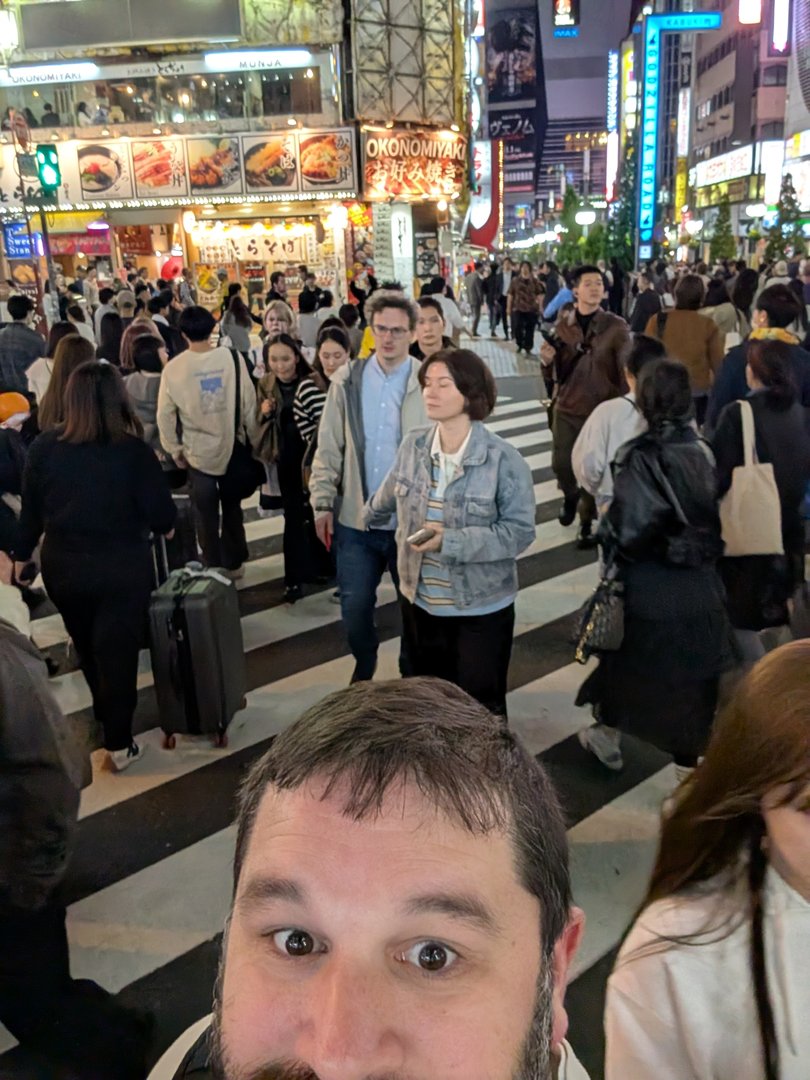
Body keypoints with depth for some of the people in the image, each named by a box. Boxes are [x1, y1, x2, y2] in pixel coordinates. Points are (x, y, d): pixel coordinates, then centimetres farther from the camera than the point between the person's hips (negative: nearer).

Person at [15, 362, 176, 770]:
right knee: (117, 651, 8)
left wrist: (21, 556, 15)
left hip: (62, 567, 4)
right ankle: (119, 743, 16)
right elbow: (162, 516, -13)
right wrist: (163, 527, 9)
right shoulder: (132, 451, -18)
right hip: (121, 568, -4)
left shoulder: (44, 447, -8)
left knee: (87, 649, 24)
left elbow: (31, 511, 0)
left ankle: (105, 718, 44)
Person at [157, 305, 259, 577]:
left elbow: (165, 415, -6)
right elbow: (249, 402, -7)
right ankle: (233, 563, 31)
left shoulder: (173, 368, -12)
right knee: (232, 508, 20)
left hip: (197, 451, -1)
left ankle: (214, 568, 21)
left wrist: (174, 450, 7)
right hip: (232, 447, 2)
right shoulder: (232, 357, -11)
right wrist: (254, 439, 5)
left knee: (206, 515, 13)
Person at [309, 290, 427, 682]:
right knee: (354, 606, 13)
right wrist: (323, 503, -2)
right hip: (356, 518, 2)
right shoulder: (347, 380, 0)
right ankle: (364, 666, 42)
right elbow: (328, 449, 3)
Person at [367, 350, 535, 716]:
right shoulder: (412, 447, -4)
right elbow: (388, 496, 17)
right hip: (420, 601, 5)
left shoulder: (504, 460, -19)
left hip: (481, 608, -5)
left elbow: (520, 531, -19)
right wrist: (367, 519, 34)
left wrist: (451, 542, -27)